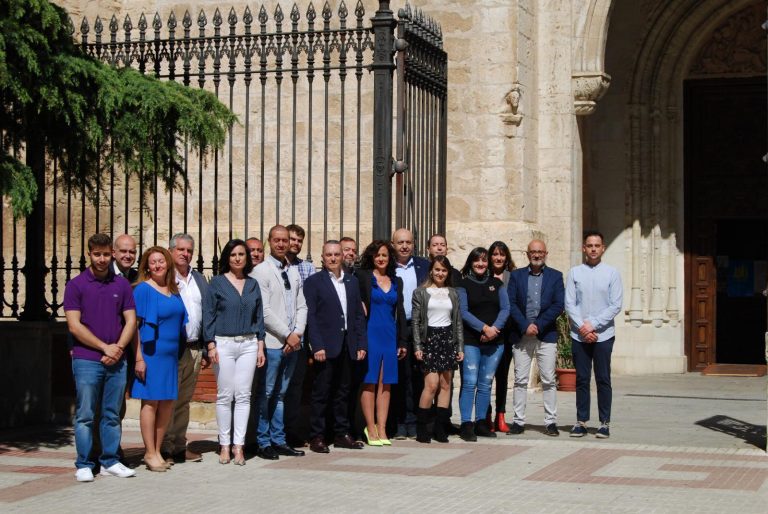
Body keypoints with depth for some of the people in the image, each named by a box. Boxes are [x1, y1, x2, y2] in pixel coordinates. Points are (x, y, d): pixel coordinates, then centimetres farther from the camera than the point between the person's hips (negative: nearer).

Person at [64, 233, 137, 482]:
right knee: (85, 415, 0)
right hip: (86, 360, -3)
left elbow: (131, 321, 7)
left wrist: (119, 348, -8)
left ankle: (110, 461, 16)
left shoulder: (122, 285, 9)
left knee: (112, 415, 8)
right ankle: (84, 465, 6)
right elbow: (74, 325, -7)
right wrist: (104, 347, -10)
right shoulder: (76, 285, -1)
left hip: (117, 361, 3)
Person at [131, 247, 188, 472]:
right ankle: (150, 453, 4)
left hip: (171, 354, 7)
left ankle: (156, 451, 18)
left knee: (167, 404, 8)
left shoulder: (173, 291, 13)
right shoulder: (143, 289, -6)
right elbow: (134, 325, -10)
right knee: (150, 402, -3)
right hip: (151, 353, -7)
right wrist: (138, 358, -16)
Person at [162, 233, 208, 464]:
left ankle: (180, 447, 18)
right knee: (168, 399, -5)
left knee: (184, 400, 12)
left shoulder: (199, 279, 16)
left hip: (194, 348, 6)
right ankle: (165, 448, 0)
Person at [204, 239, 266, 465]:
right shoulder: (217, 283, 1)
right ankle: (224, 445, 7)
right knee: (225, 395, -1)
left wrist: (260, 346, 8)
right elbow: (208, 314, -2)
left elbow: (259, 316, 14)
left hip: (248, 344, 3)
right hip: (223, 343, -3)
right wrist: (211, 345, -9)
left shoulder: (253, 284, 11)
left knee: (244, 395, -1)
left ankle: (238, 445, 2)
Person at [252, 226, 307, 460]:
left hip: (292, 343, 6)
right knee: (266, 394, -4)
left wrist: (297, 333, -3)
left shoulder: (294, 272, 15)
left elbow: (301, 306, 13)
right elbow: (264, 311, -11)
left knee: (281, 394, 10)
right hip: (272, 342, -6)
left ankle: (278, 440, 15)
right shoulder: (260, 271, -5)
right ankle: (264, 443, 3)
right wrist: (287, 335, -10)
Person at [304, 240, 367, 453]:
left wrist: (361, 344, 6)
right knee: (321, 393, -1)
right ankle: (316, 437, 3)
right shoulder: (313, 282, -2)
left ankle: (342, 434, 18)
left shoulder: (352, 281, 14)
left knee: (343, 392, 11)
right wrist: (317, 346, -14)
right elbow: (310, 316, -7)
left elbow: (359, 314, 14)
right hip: (326, 346, -5)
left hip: (347, 346, 5)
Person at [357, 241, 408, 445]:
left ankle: (381, 429, 6)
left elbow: (400, 312, 15)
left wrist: (403, 341, 11)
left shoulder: (396, 281, 14)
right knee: (369, 382, -3)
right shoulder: (363, 277, -1)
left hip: (390, 335, 5)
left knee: (386, 384, 4)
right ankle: (371, 429, 2)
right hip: (370, 334, -5)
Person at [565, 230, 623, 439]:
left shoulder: (612, 273, 2)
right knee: (581, 380, 5)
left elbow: (615, 305, -3)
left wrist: (593, 324, -10)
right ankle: (581, 421, 10)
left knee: (603, 380, 1)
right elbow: (569, 304, 0)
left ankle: (605, 423, 5)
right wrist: (583, 327, -10)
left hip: (603, 335, -1)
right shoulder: (574, 273, 4)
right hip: (579, 335, 1)